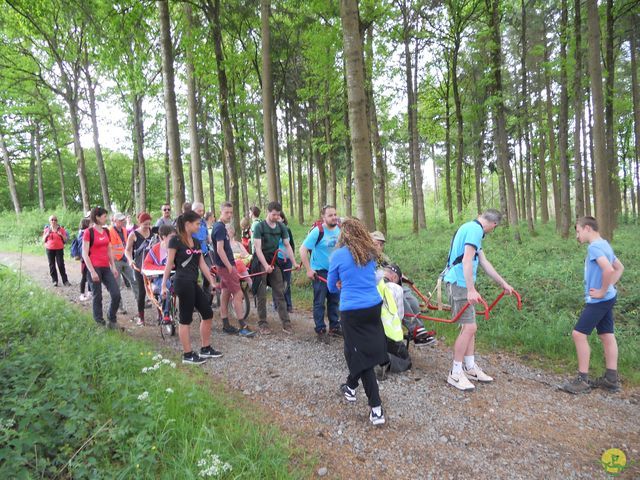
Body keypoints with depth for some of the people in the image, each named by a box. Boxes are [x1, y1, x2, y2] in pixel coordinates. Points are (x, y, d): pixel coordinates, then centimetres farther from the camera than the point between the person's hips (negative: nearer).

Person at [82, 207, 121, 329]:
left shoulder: (106, 231, 12)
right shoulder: (89, 232, -7)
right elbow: (85, 254, -11)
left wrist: (113, 267, 12)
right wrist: (92, 271, -16)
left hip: (106, 268, 6)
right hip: (94, 268, -6)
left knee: (116, 294, 0)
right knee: (97, 296, 3)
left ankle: (112, 319, 19)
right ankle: (100, 323, 16)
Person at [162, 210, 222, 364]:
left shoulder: (196, 242, 13)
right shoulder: (175, 240, -8)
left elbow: (202, 264, 15)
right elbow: (169, 264, -8)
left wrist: (212, 282, 13)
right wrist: (164, 285, -9)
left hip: (193, 283, 8)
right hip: (182, 283, -8)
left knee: (208, 314, 9)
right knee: (186, 319, 0)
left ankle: (205, 349, 22)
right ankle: (188, 355, 11)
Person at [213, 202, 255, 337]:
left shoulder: (220, 226, 14)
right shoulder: (220, 227, -16)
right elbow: (220, 250, -22)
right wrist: (230, 267, -21)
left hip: (225, 265, 10)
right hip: (225, 265, -10)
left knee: (225, 293, 12)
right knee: (238, 294, -7)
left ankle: (226, 325, 19)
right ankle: (243, 327, -3)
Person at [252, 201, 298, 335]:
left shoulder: (281, 227, 3)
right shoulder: (259, 227, -10)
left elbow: (287, 245, 5)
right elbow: (257, 248, -17)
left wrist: (294, 262, -4)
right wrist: (266, 265, -26)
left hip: (274, 262, 4)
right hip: (261, 263, -4)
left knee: (280, 293, 2)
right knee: (262, 295, 1)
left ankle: (286, 323, 5)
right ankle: (262, 323, 11)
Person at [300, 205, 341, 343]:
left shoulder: (340, 230, -2)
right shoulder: (317, 231, -18)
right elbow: (303, 250, -17)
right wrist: (308, 270, -17)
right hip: (320, 272, -5)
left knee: (334, 300, 14)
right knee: (320, 302, 2)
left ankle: (334, 327, 28)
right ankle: (320, 330, 14)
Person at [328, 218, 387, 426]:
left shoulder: (338, 255, -7)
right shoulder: (371, 254, 6)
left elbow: (332, 287, 4)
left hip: (352, 310, -6)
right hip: (374, 306, 6)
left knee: (361, 354, 3)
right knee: (368, 347, 23)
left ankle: (376, 408, 3)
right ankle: (351, 387, 44)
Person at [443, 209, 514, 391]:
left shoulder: (472, 229, 18)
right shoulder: (475, 229, -14)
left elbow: (484, 262, 21)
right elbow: (467, 260, -25)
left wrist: (503, 283, 23)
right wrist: (471, 289, -31)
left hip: (462, 283, 10)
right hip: (459, 282, -10)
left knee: (469, 326, 14)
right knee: (469, 327, -8)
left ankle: (470, 368, 24)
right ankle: (455, 374, 1)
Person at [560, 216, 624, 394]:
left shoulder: (594, 247, -18)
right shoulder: (604, 245, 12)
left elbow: (609, 270, -32)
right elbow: (620, 268, 23)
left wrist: (602, 291, -20)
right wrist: (609, 286, 12)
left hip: (598, 300, -10)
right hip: (607, 299, 10)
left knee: (579, 334, -7)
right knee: (607, 335, 14)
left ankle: (583, 380, -1)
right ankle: (611, 379, 22)